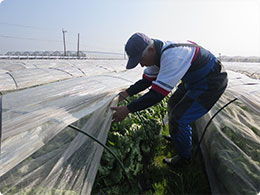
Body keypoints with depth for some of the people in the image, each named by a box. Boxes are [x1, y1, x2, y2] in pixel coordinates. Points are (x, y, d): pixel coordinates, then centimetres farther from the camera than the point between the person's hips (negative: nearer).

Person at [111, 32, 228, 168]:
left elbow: (157, 94, -36)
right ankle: (178, 137, 44)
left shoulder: (172, 56, -36)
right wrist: (125, 93, 1)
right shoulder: (156, 54, -5)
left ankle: (184, 158, 14)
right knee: (173, 105, 20)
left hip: (211, 83, -9)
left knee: (178, 119, -11)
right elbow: (146, 81, 7)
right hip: (193, 80, 10)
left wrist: (128, 109, -32)